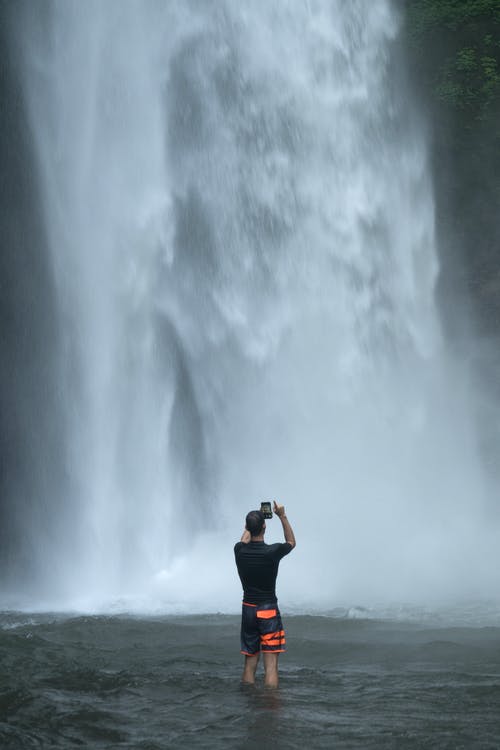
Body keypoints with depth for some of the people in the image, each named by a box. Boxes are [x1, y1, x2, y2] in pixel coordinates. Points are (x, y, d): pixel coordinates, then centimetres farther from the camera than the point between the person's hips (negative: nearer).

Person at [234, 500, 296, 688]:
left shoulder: (239, 550, -5)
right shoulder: (272, 552, -14)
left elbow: (244, 540, 23)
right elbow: (291, 542, 9)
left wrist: (253, 521, 31)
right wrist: (282, 516, 13)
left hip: (248, 609, 4)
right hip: (269, 610, -4)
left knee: (250, 662, 12)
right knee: (271, 664, -4)